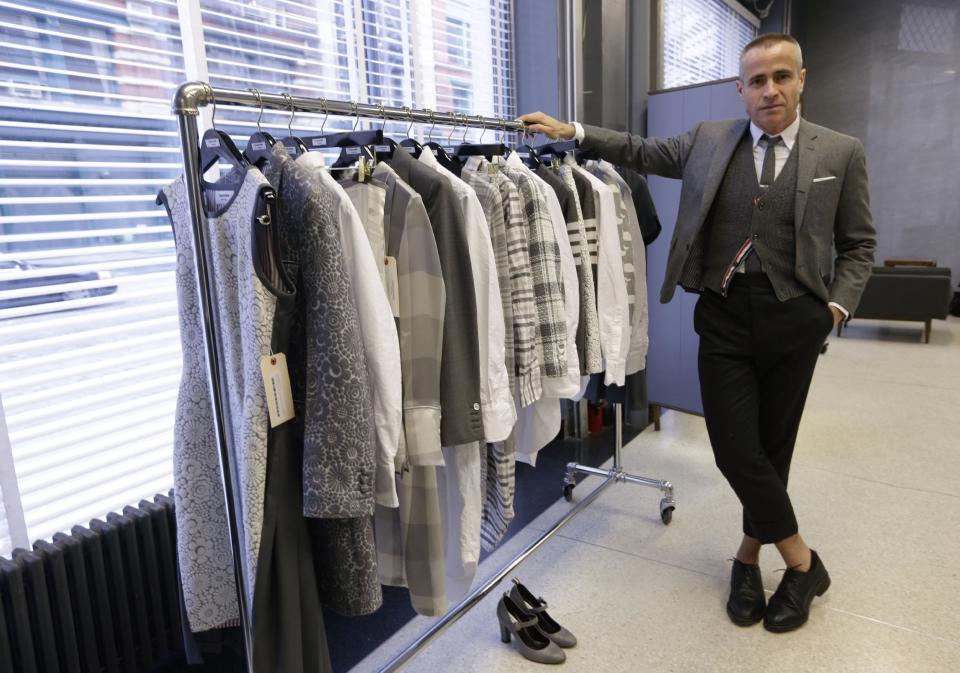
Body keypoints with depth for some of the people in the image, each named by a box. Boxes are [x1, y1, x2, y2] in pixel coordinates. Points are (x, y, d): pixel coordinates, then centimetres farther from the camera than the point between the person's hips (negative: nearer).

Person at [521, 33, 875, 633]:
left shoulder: (841, 153, 3)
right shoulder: (708, 140, 6)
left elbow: (858, 244, 8)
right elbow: (641, 152, 17)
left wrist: (838, 303, -6)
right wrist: (571, 131, 9)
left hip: (794, 320, 0)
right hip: (724, 318, 1)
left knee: (773, 447, 10)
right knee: (736, 451, -2)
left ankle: (750, 554, 32)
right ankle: (802, 560, 21)